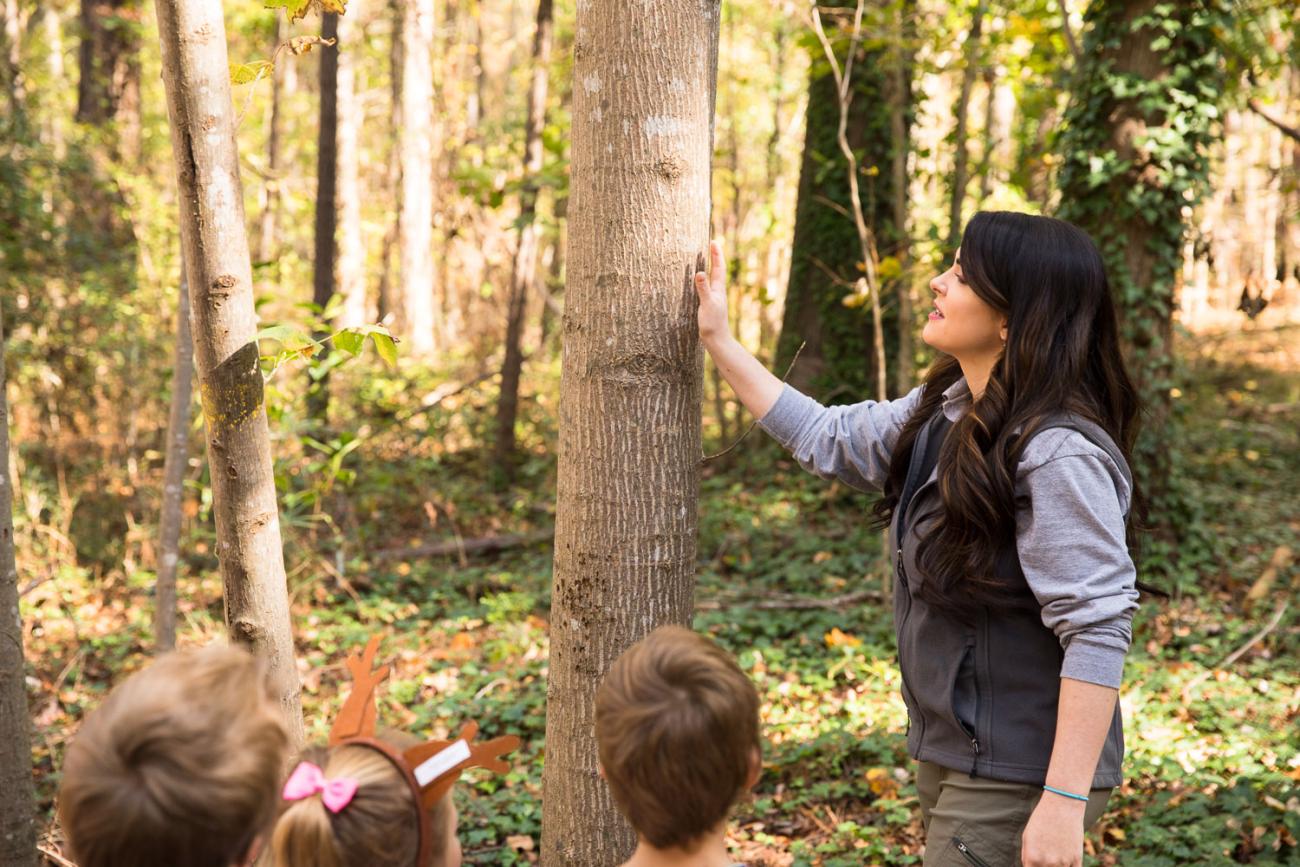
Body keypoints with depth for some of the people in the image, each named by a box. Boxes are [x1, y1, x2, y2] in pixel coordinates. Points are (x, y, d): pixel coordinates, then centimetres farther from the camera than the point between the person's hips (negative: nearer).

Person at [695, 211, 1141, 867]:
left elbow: (1098, 631, -26)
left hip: (1019, 786, -9)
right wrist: (718, 342, 20)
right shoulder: (943, 413, 5)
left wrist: (1064, 804, -28)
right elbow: (826, 440, 19)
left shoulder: (1058, 455, -24)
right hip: (950, 759, 9)